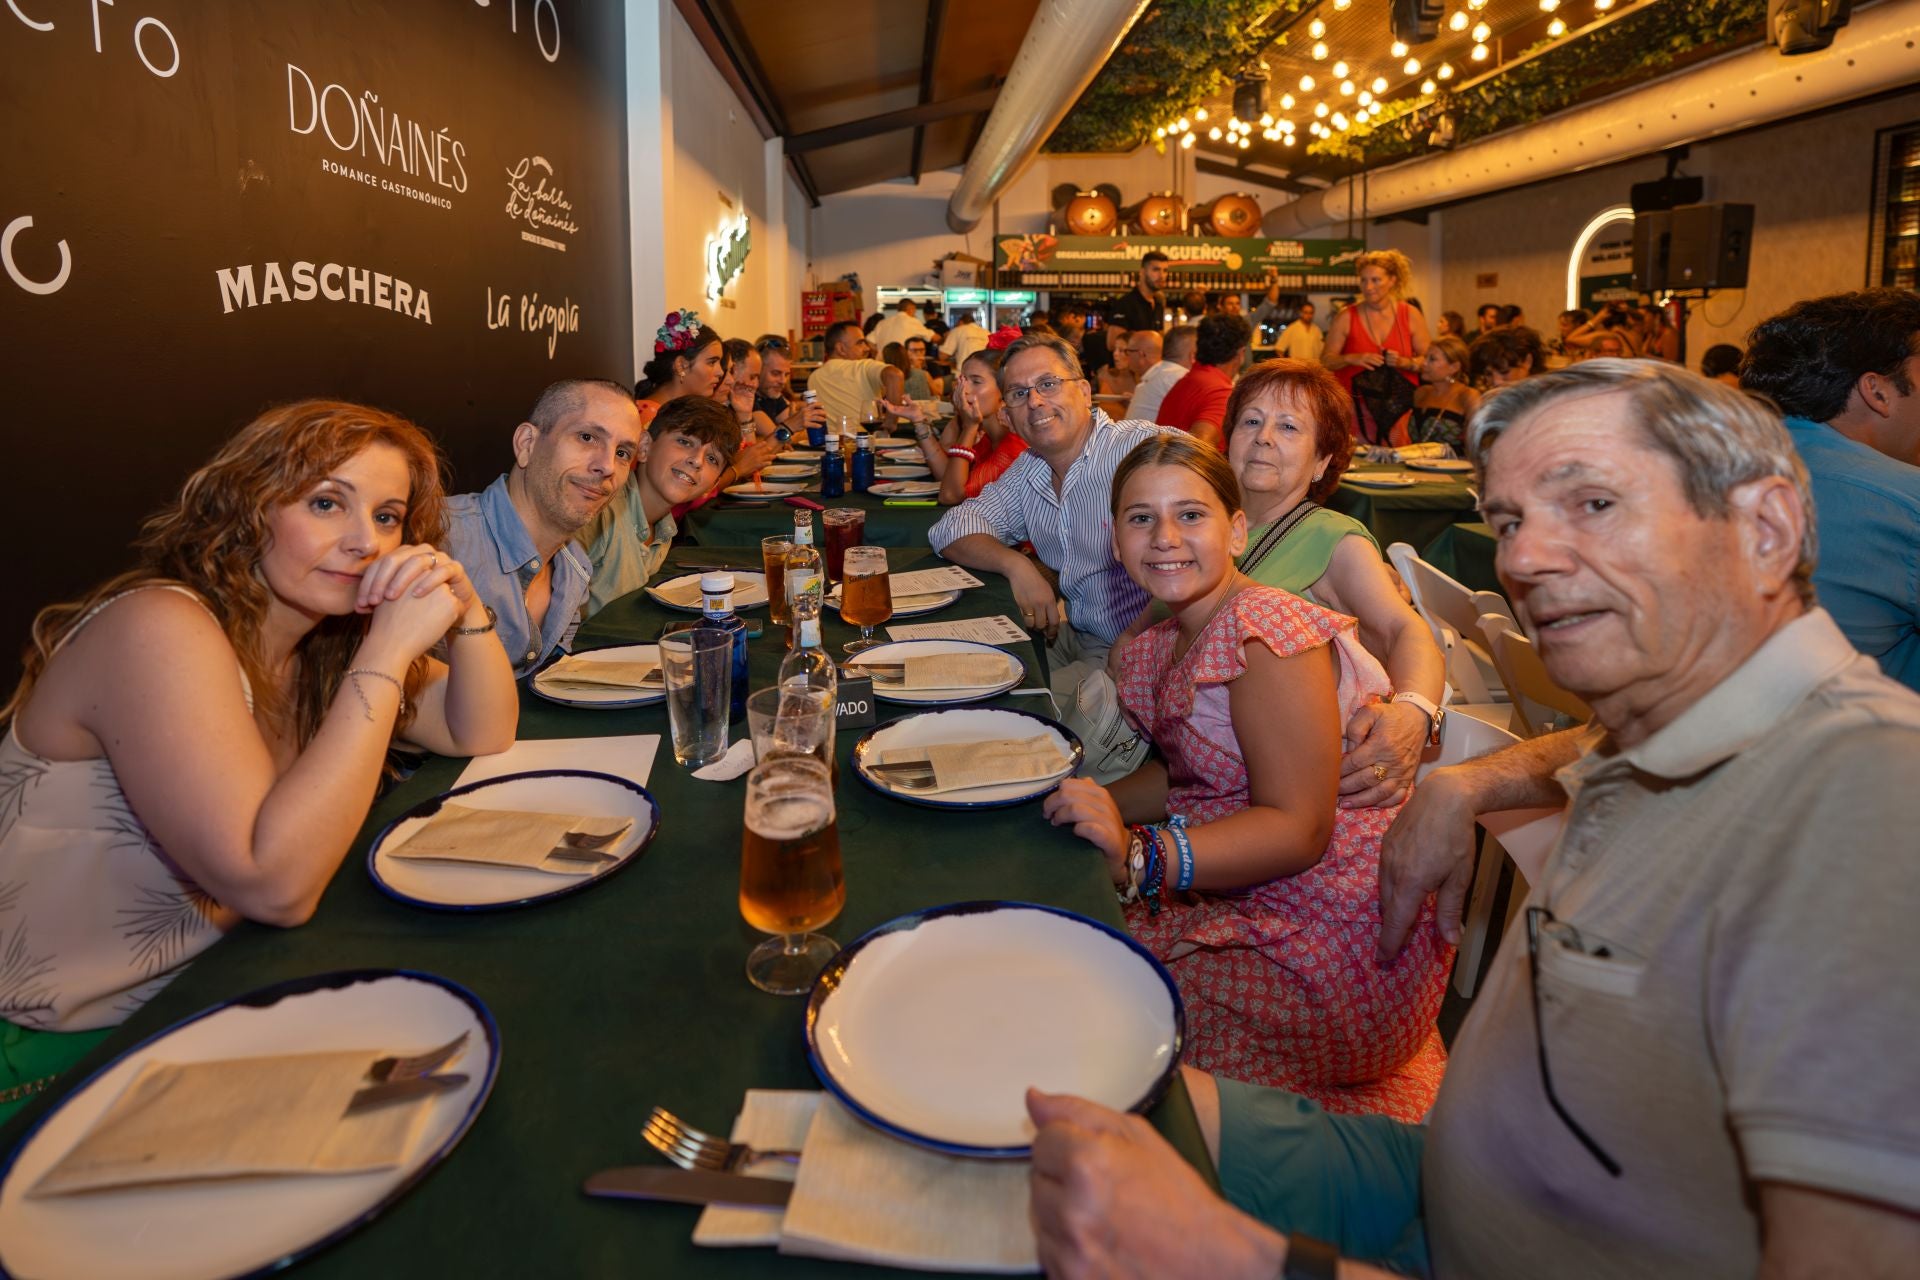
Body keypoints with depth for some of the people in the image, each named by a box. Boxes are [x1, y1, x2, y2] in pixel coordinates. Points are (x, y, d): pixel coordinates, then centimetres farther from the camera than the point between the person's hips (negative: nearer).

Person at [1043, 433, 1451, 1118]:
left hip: (1337, 938, -9)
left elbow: (1298, 829, -24)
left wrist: (1137, 855, -35)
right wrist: (1085, 805, -4)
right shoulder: (1161, 646, 9)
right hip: (1244, 901, 9)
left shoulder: (1265, 629, -20)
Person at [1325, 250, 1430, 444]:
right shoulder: (1346, 318, 3)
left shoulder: (1411, 316, 5)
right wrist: (1351, 359, -15)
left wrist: (1406, 362, -13)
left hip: (1400, 407, 1)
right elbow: (1327, 361, 3)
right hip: (1358, 406, -1)